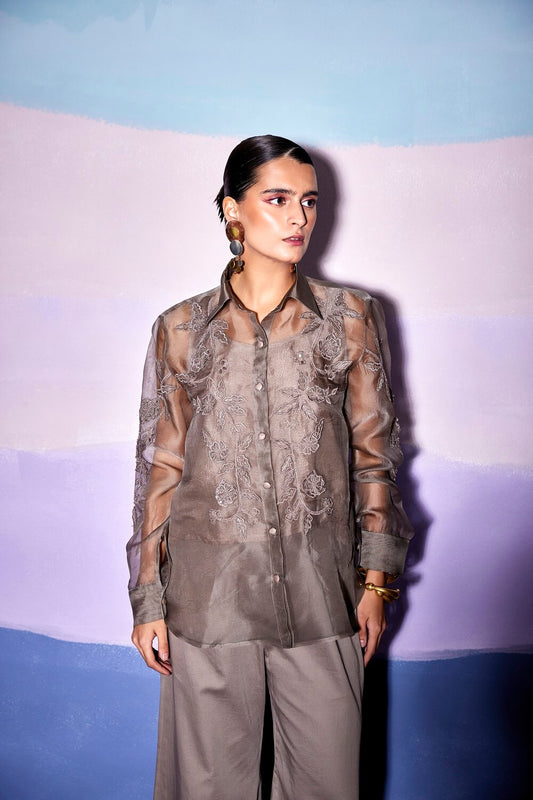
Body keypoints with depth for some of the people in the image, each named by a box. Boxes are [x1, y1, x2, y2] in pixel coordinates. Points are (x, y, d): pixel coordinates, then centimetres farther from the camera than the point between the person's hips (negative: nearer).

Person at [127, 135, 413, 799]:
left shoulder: (352, 317, 4)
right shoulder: (180, 329, 4)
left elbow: (373, 452, 6)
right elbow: (160, 467, 6)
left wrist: (377, 581, 3)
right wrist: (147, 599, 5)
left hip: (321, 595, 0)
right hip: (208, 595, 0)